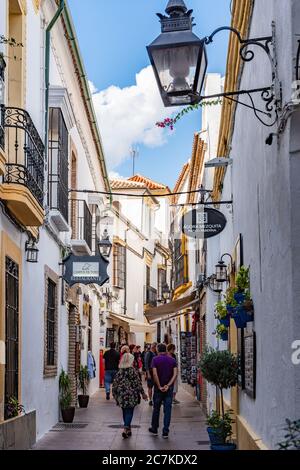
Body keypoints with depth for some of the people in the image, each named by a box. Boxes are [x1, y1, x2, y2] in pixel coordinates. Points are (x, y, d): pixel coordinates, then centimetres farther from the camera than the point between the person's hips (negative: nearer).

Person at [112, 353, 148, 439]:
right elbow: (138, 383, -9)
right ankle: (126, 429, -13)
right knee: (129, 412, 0)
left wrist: (115, 395, 16)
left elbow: (115, 384, 5)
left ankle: (128, 429, 26)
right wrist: (143, 393, 0)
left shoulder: (119, 371, 2)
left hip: (121, 395, 4)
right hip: (131, 395, -4)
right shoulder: (133, 371, -9)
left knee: (125, 412, 16)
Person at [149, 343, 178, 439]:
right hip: (169, 388, 1)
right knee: (167, 410, 4)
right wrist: (168, 385, -11)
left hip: (158, 388, -1)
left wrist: (159, 387, -12)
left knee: (156, 409, 13)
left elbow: (155, 374, -15)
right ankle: (165, 432, 2)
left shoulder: (155, 360, -6)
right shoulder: (172, 360, 1)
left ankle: (154, 429, 24)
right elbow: (175, 374, -9)